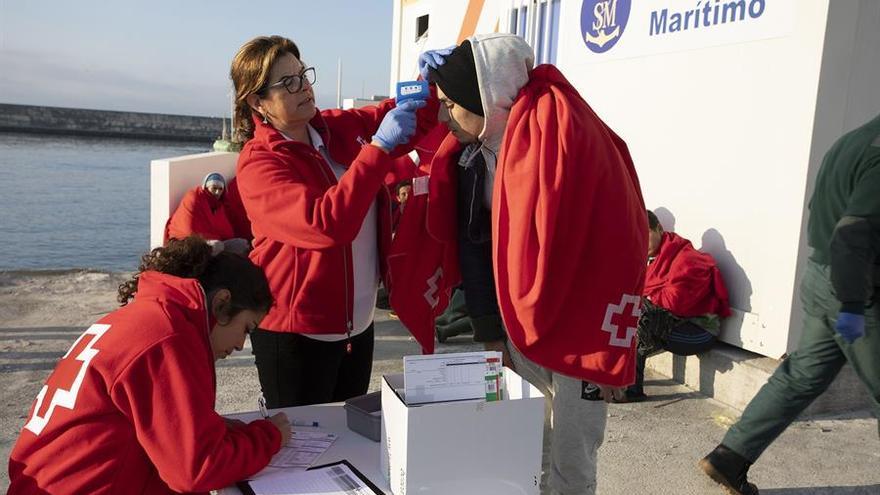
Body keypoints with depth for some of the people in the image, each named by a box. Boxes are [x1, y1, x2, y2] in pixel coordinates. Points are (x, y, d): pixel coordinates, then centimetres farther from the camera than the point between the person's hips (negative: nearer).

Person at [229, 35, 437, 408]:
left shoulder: (341, 126, 2)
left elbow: (416, 116, 12)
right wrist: (379, 147, -31)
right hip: (297, 330, -6)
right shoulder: (258, 163, -17)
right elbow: (327, 224, -32)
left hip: (359, 320, 7)